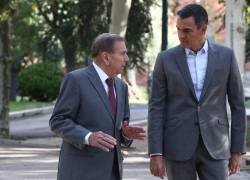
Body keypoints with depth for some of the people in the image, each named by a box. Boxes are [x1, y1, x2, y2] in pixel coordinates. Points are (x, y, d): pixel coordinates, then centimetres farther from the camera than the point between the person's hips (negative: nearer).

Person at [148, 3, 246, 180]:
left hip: (214, 146, 1)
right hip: (178, 145, 0)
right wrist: (155, 154, -8)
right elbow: (156, 108, 0)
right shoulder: (166, 59, 1)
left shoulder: (226, 56, 3)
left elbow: (237, 105, 6)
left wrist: (237, 151, 2)